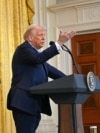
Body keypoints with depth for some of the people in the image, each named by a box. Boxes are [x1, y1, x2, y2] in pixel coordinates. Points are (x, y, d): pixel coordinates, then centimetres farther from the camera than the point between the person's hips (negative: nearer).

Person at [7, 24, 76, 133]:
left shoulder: (35, 53, 23)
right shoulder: (24, 49, -5)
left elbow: (50, 70, 23)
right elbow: (39, 58, -26)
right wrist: (59, 43, -26)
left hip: (34, 103, 9)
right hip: (24, 102, -9)